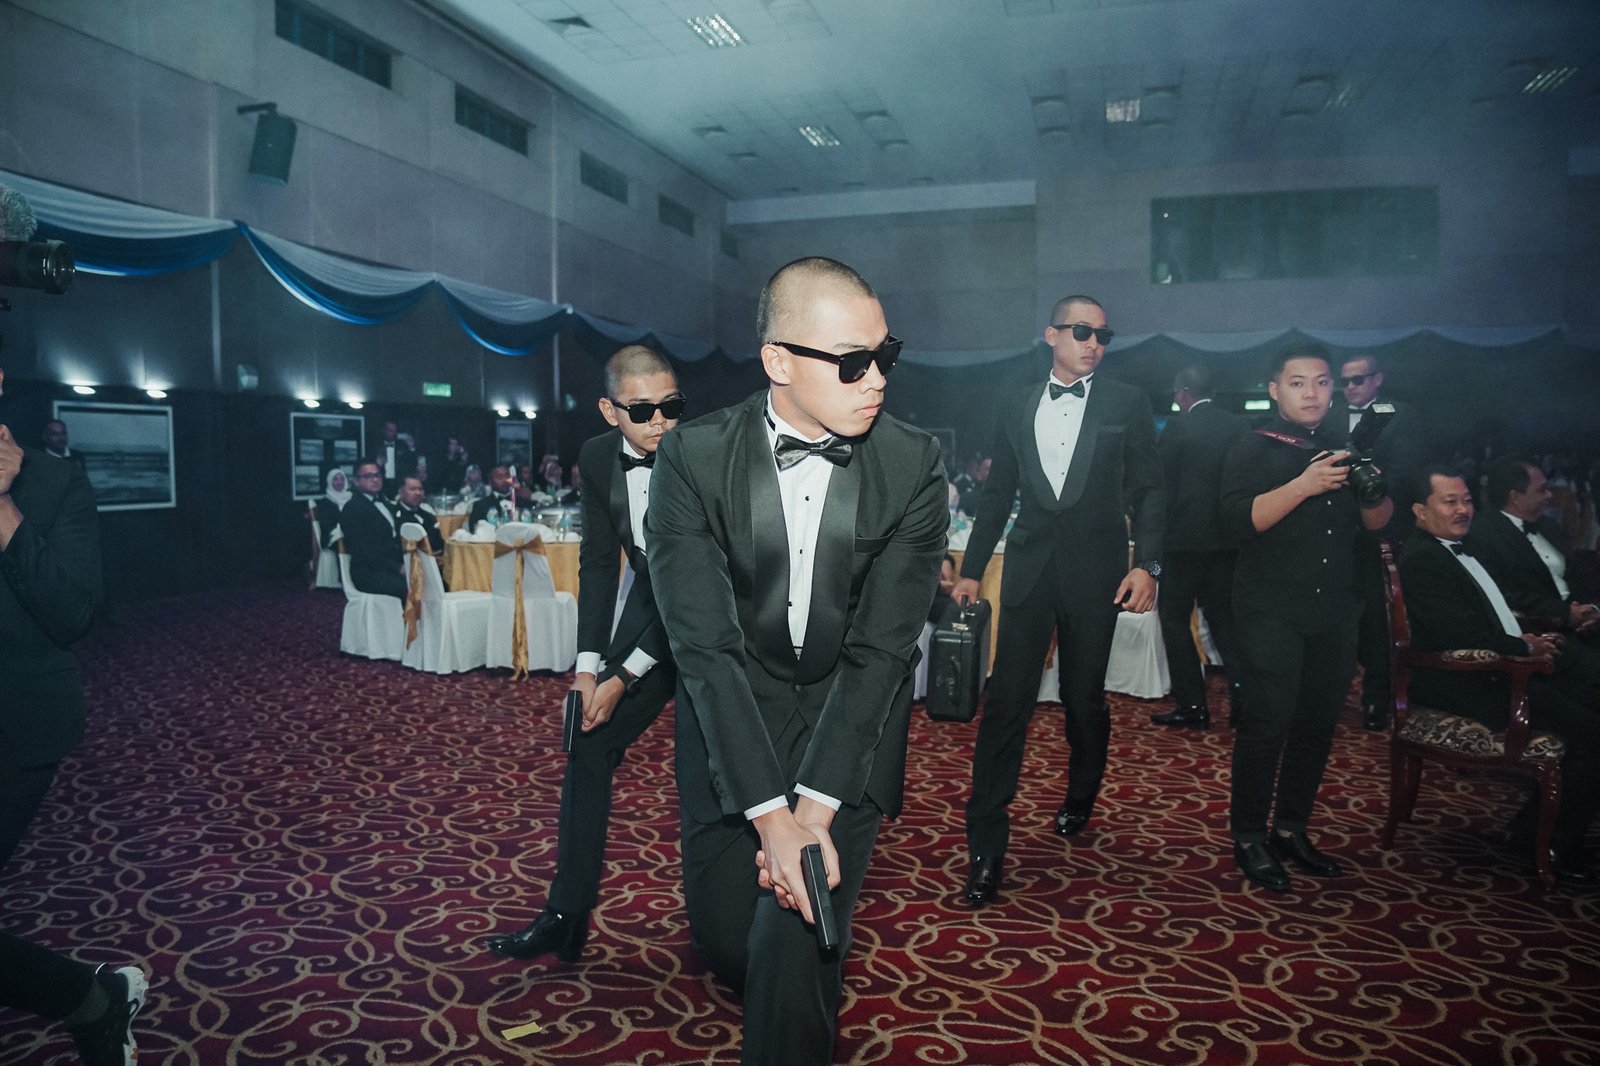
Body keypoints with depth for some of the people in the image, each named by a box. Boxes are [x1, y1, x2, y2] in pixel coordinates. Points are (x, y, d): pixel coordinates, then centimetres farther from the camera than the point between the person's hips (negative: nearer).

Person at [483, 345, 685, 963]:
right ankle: (565, 918, 16)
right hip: (649, 607, 5)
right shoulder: (599, 458, -8)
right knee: (589, 746, 4)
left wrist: (624, 678, -23)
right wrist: (588, 665, -8)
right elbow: (599, 562, 0)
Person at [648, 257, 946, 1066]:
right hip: (730, 717, 1)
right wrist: (770, 812, -27)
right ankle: (792, 999, 44)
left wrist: (815, 804, -26)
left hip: (851, 717, 0)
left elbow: (881, 645, -17)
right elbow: (704, 644, -21)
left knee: (796, 932, -13)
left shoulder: (913, 465, -15)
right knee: (723, 936, 9)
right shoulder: (692, 458, -17)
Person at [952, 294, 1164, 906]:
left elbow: (1148, 490, 2)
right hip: (1029, 566, 1)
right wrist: (972, 569, 9)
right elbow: (998, 492, 12)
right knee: (1007, 700, -5)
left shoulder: (1126, 404, 4)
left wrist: (1147, 564, -11)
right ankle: (986, 845, 1)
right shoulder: (1015, 404, 8)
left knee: (1084, 698, 10)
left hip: (1095, 569, -1)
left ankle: (1080, 800, 38)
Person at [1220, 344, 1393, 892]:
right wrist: (1304, 485, -25)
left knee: (1319, 721, 8)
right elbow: (1240, 518, -16)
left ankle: (1291, 830, 21)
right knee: (1269, 719, -9)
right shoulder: (1253, 448, -1)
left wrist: (1373, 488, -7)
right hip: (1272, 609, -6)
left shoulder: (1347, 447, 17)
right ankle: (1249, 836, 2)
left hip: (1335, 609, 6)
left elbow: (1378, 523, 14)